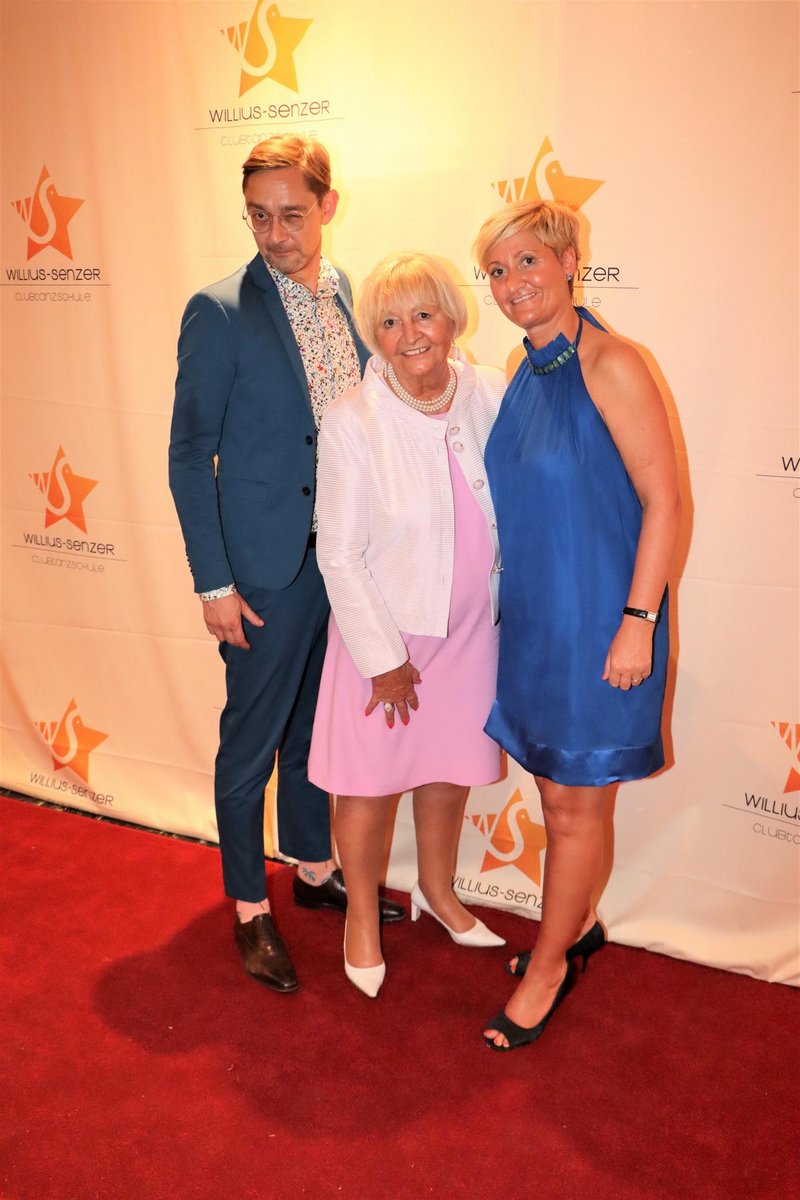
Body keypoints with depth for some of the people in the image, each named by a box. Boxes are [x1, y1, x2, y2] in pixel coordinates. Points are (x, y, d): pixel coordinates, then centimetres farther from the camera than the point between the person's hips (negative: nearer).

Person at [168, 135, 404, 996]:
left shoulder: (354, 301, 6)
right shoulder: (220, 313, -10)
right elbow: (190, 455, -9)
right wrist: (214, 581, -13)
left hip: (346, 553, 5)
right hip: (268, 566, -5)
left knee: (317, 726, 19)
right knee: (252, 740, 8)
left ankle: (315, 870, 39)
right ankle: (249, 910, 26)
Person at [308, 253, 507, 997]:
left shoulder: (492, 397, -7)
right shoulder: (351, 422, -16)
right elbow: (339, 554, -13)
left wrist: (500, 604, 6)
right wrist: (384, 659, -12)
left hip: (468, 627, 4)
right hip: (383, 629, -3)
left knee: (450, 774, 19)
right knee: (371, 786, 9)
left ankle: (436, 891, 46)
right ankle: (361, 915, 36)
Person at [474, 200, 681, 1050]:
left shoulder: (610, 365, -15)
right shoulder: (526, 373, 8)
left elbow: (662, 501, -16)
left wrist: (637, 621, -19)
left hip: (597, 620, -7)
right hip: (534, 616, 7)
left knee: (574, 805, 7)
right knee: (557, 794, 19)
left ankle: (549, 964, 26)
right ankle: (576, 924, 41)